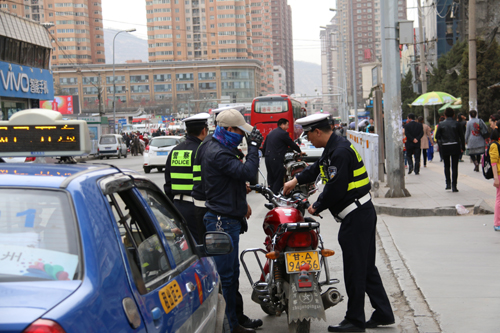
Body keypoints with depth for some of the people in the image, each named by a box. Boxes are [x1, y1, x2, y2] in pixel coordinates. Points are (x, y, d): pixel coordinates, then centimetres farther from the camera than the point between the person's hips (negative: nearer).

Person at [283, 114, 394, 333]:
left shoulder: (340, 152, -20)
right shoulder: (333, 147, 13)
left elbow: (335, 188, -23)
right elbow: (317, 168, 31)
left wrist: (317, 207, -9)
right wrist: (296, 180, 29)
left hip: (356, 217, -11)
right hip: (363, 214, 11)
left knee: (354, 268, -2)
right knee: (366, 267, 14)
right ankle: (383, 314, 20)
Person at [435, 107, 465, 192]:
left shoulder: (441, 124, -2)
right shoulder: (457, 124, -3)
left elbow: (437, 136, -2)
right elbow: (461, 136, -2)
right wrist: (463, 148, 6)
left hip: (445, 147, 1)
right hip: (455, 147, -1)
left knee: (446, 166, 17)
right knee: (454, 166, 2)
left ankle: (448, 183, 8)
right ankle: (454, 186, -1)